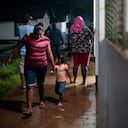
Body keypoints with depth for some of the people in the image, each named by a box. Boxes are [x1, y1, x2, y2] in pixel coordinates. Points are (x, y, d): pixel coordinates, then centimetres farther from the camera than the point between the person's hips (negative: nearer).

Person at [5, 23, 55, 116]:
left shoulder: (46, 40, -8)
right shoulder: (27, 38, -12)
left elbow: (49, 53, 1)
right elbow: (17, 48, -1)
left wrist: (53, 65, 5)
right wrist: (10, 58, 3)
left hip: (42, 66, 1)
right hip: (29, 67, -1)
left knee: (41, 84, 18)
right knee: (30, 86, -7)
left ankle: (42, 100, 42)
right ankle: (29, 108, -6)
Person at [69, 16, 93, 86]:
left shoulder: (72, 29, -6)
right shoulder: (86, 29, -8)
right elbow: (92, 37, 3)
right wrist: (87, 41, 17)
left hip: (75, 50, 1)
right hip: (85, 49, -1)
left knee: (75, 65, 11)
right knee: (84, 66, 4)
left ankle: (74, 79, 21)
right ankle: (84, 81, 10)